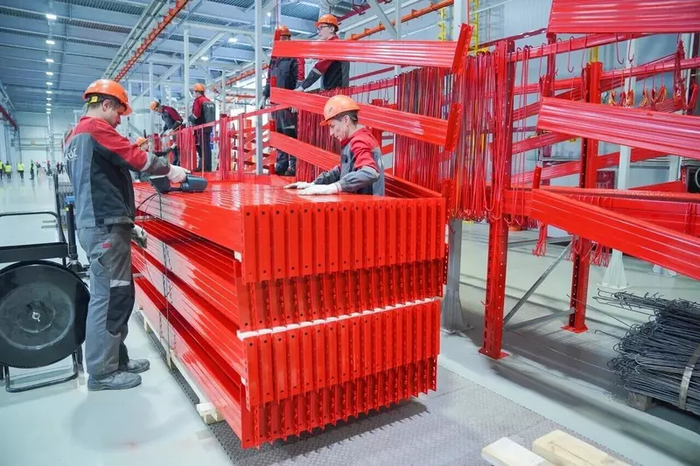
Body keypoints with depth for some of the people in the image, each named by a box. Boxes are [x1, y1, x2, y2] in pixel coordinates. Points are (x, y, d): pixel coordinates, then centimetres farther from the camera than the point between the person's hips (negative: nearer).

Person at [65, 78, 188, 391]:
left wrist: (127, 225, 21)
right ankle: (103, 373, 3)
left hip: (95, 225, 10)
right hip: (105, 228, -10)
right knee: (110, 297, -6)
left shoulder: (76, 136, 23)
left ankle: (116, 359, 20)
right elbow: (136, 157, -15)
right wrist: (170, 169, 2)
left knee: (110, 296, 13)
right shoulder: (95, 128, -8)